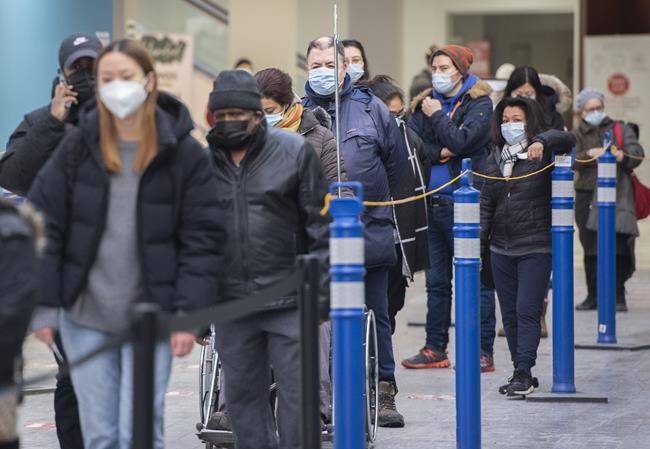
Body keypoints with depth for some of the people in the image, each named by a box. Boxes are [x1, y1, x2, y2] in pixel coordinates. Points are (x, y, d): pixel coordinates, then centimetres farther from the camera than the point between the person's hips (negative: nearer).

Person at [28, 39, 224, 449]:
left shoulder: (184, 154, -4)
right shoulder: (78, 146, 1)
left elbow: (202, 240, -4)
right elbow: (43, 226, 3)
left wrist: (189, 313, -11)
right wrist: (43, 305, -2)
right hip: (85, 314, 2)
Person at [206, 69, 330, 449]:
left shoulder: (294, 151, -2)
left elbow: (320, 224, -1)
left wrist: (319, 288, -6)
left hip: (288, 301, -3)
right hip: (231, 302, 3)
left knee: (297, 392, 0)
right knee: (243, 396, 9)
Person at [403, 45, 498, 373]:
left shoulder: (479, 103, -4)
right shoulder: (425, 103, 13)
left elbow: (461, 141, -17)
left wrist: (437, 116, -7)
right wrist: (441, 152, -11)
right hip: (433, 203, 6)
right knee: (436, 280, 12)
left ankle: (483, 351, 1)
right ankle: (435, 348, 19)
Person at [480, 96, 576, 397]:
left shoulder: (542, 154, -3)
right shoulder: (495, 157, 12)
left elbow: (567, 139, -23)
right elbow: (486, 203, 13)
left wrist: (542, 141, -41)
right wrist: (479, 243, 7)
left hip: (535, 248, -5)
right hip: (501, 248, 6)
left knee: (527, 311, -10)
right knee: (509, 315, 8)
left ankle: (523, 373, -10)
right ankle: (522, 375, 15)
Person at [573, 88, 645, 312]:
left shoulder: (620, 129, 11)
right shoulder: (577, 136, 14)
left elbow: (637, 152, -3)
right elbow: (572, 161, -3)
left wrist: (623, 156, -25)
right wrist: (590, 154, -22)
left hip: (616, 195, -2)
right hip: (587, 196, 2)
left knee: (618, 247, -11)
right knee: (591, 249, 3)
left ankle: (618, 296, -5)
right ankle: (593, 296, 13)